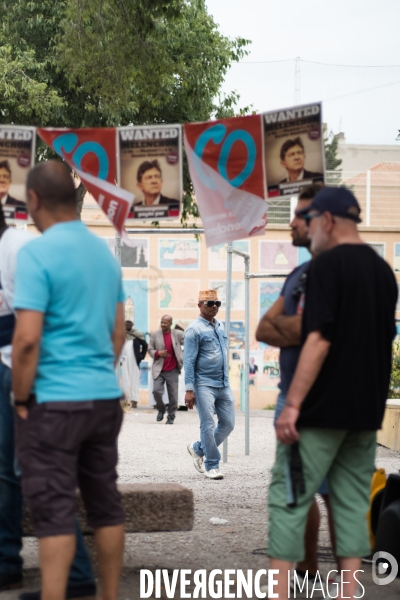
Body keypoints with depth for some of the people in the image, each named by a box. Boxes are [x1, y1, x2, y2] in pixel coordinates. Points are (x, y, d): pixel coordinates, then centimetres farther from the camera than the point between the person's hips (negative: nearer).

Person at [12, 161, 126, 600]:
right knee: (105, 504, 12)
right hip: (105, 397, 7)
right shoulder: (104, 251, 10)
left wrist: (21, 398, -8)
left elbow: (27, 338, -19)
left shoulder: (37, 253, -13)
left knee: (54, 511, -4)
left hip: (55, 401, -7)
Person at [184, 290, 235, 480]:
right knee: (208, 425, -6)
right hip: (204, 384, -7)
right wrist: (189, 389, -16)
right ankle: (212, 466, 4)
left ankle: (198, 449, 25)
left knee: (228, 423, 7)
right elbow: (189, 361, -10)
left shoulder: (220, 327, 14)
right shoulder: (195, 329, -7)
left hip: (223, 384, 7)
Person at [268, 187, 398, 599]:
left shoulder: (327, 264, -12)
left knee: (289, 498, -2)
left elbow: (319, 340, -19)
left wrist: (292, 404, -19)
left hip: (323, 407, -7)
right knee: (352, 503, 10)